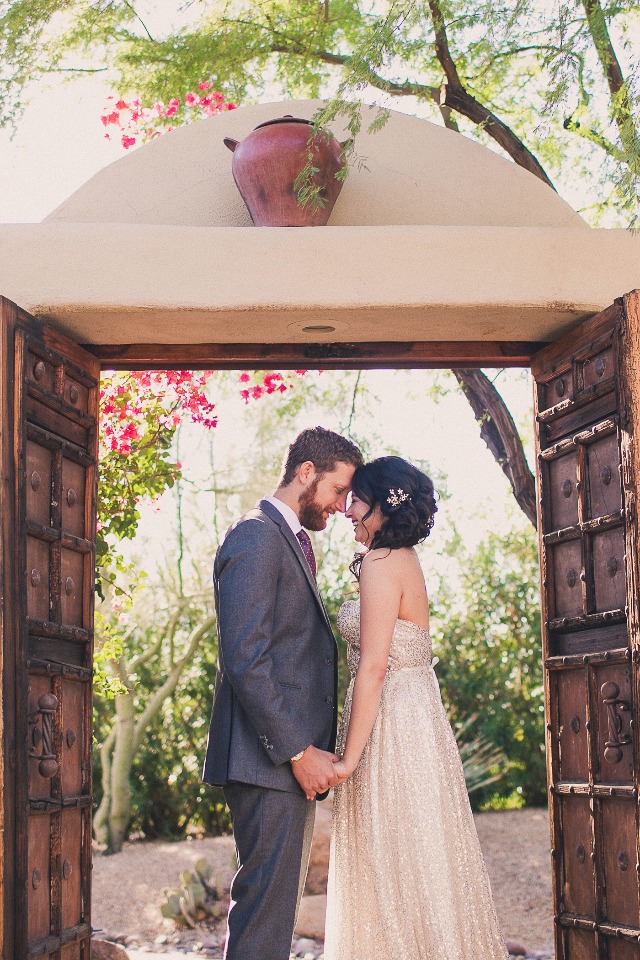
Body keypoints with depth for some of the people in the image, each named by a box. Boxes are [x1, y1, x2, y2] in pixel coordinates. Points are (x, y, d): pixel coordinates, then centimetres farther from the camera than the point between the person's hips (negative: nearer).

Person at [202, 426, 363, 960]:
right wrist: (299, 752, -19)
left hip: (293, 759, 10)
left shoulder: (294, 542, 21)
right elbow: (245, 660, -19)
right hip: (269, 761, -10)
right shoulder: (256, 537, -11)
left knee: (277, 903, 15)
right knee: (265, 911, -7)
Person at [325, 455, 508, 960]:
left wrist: (349, 757, -18)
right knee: (424, 858, 14)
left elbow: (373, 667, -20)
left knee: (394, 863, -2)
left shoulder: (381, 562, -15)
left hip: (392, 726, -10)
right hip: (417, 715, 10)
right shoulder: (406, 559, 14)